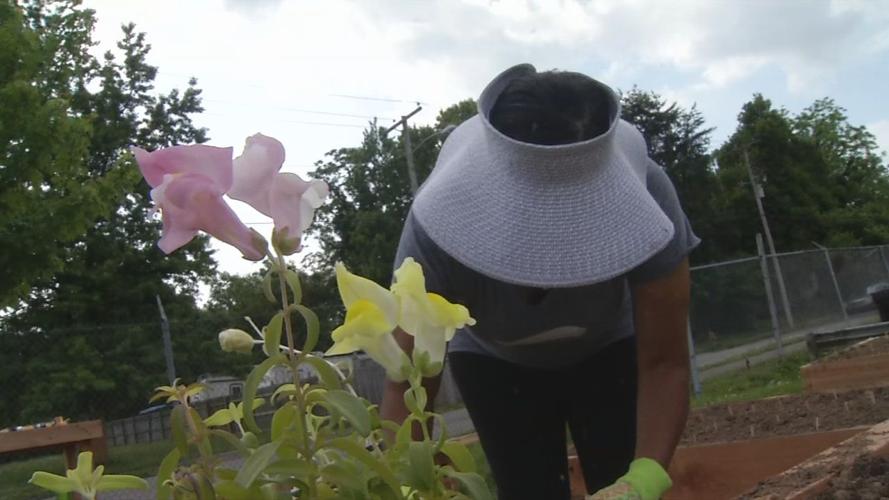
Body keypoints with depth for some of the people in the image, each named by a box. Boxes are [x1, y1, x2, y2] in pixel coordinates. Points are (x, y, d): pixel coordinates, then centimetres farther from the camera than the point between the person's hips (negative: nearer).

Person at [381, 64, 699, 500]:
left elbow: (664, 364, -29)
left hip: (608, 351, 0)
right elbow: (407, 387, -34)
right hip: (493, 363, 0)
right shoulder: (439, 225, -38)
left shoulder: (644, 196, -36)